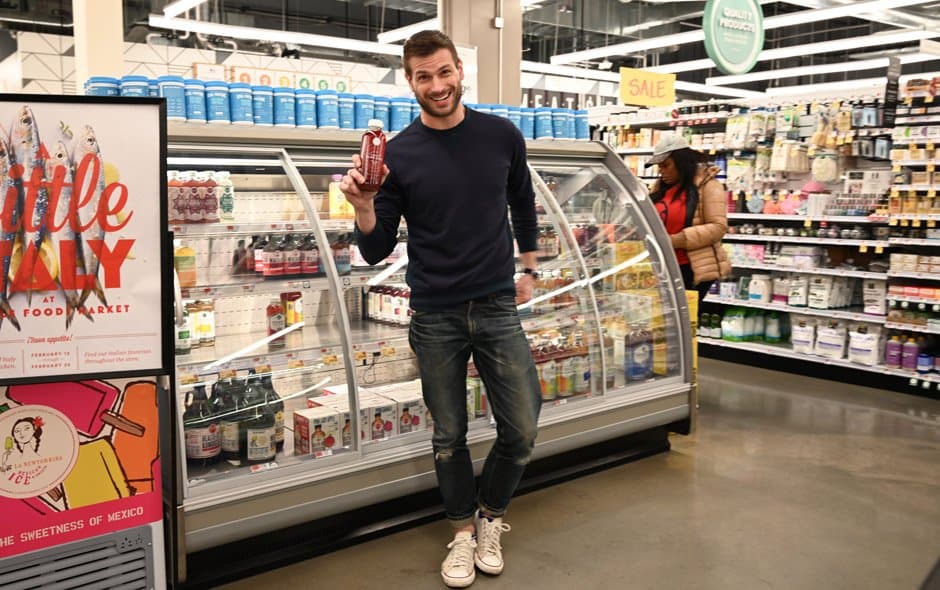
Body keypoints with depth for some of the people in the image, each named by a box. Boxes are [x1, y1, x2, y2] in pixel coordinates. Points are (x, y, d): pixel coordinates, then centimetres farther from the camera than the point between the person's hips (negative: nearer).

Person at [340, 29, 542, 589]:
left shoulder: (502, 136, 0)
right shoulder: (398, 154, -5)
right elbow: (376, 251, -3)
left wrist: (529, 269, 17)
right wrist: (364, 205, -21)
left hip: (497, 307, 1)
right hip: (436, 317, -1)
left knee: (521, 431, 3)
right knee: (449, 436, 10)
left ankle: (490, 518, 30)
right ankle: (463, 531, 32)